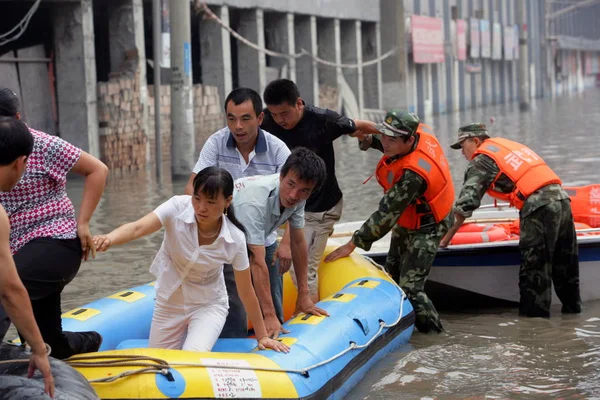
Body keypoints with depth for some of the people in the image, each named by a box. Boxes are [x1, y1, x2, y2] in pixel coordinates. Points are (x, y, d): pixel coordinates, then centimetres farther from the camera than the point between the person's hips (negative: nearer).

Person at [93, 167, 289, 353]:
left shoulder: (235, 239, -23)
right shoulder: (177, 207, -25)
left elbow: (246, 292, -12)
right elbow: (138, 228, -40)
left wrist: (262, 336, -4)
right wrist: (109, 239, -62)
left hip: (208, 305, -2)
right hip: (169, 302, 2)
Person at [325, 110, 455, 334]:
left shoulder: (414, 174, -41)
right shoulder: (420, 130, -18)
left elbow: (387, 214, -35)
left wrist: (354, 244, -29)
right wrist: (371, 140, -13)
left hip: (425, 230, -10)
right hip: (406, 222, 10)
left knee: (410, 288, -11)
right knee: (392, 276, 21)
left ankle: (434, 334, 8)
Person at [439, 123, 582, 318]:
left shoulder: (482, 160, 1)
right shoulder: (507, 144, 25)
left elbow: (466, 203, -6)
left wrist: (447, 237, 0)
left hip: (539, 207, -8)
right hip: (561, 198, 8)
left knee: (533, 265, 0)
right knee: (565, 263, 18)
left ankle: (535, 311, 4)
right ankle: (572, 304, 27)